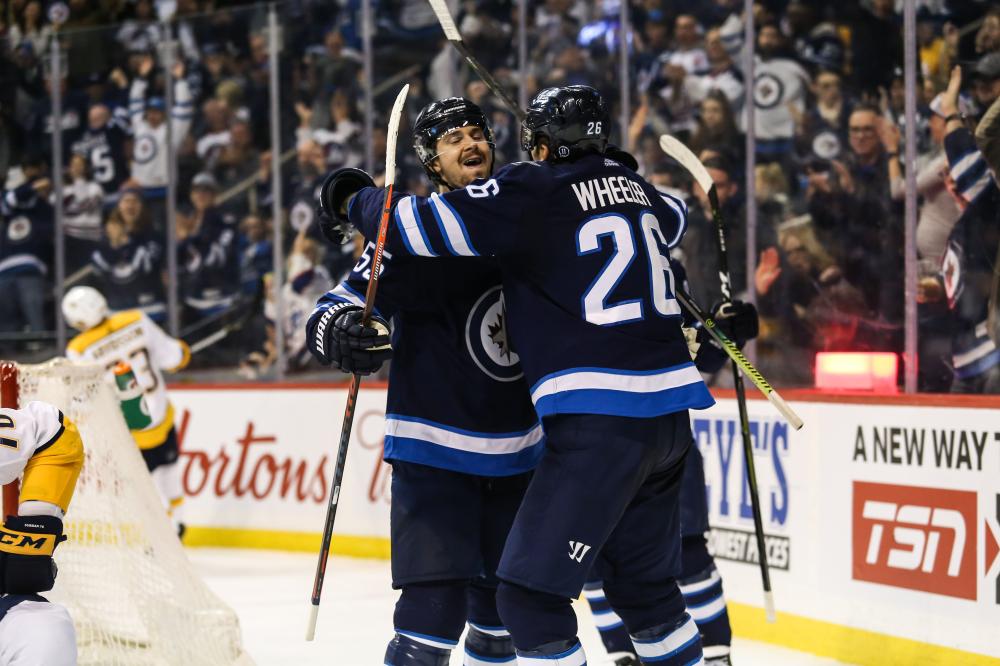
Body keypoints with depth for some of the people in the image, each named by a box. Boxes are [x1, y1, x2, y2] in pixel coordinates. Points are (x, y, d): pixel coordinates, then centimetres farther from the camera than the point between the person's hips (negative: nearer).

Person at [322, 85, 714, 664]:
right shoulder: (632, 185, 16)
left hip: (601, 416, -8)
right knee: (644, 584, 22)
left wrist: (356, 201, 8)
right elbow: (674, 221, 40)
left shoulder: (534, 189, -5)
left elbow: (426, 226, -9)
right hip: (670, 410, 8)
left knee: (530, 591, -4)